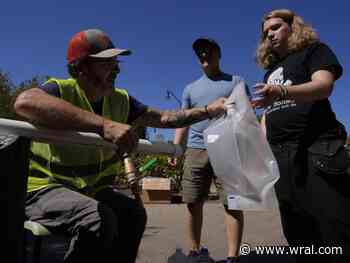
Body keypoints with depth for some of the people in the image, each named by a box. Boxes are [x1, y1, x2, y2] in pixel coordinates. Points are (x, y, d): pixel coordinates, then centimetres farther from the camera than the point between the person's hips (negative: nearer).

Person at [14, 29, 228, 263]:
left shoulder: (119, 100, 1)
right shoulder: (61, 90, -18)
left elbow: (164, 118, 7)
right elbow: (25, 102, -42)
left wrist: (209, 110, -2)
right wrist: (104, 125, -49)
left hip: (90, 189, 7)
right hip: (46, 188, -6)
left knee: (133, 213, -13)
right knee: (100, 219, -30)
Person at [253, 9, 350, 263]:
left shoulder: (314, 50, 9)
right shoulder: (271, 71, 27)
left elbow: (324, 86, -12)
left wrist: (282, 92, -30)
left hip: (316, 150, -6)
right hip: (281, 156, 7)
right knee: (297, 234, 8)